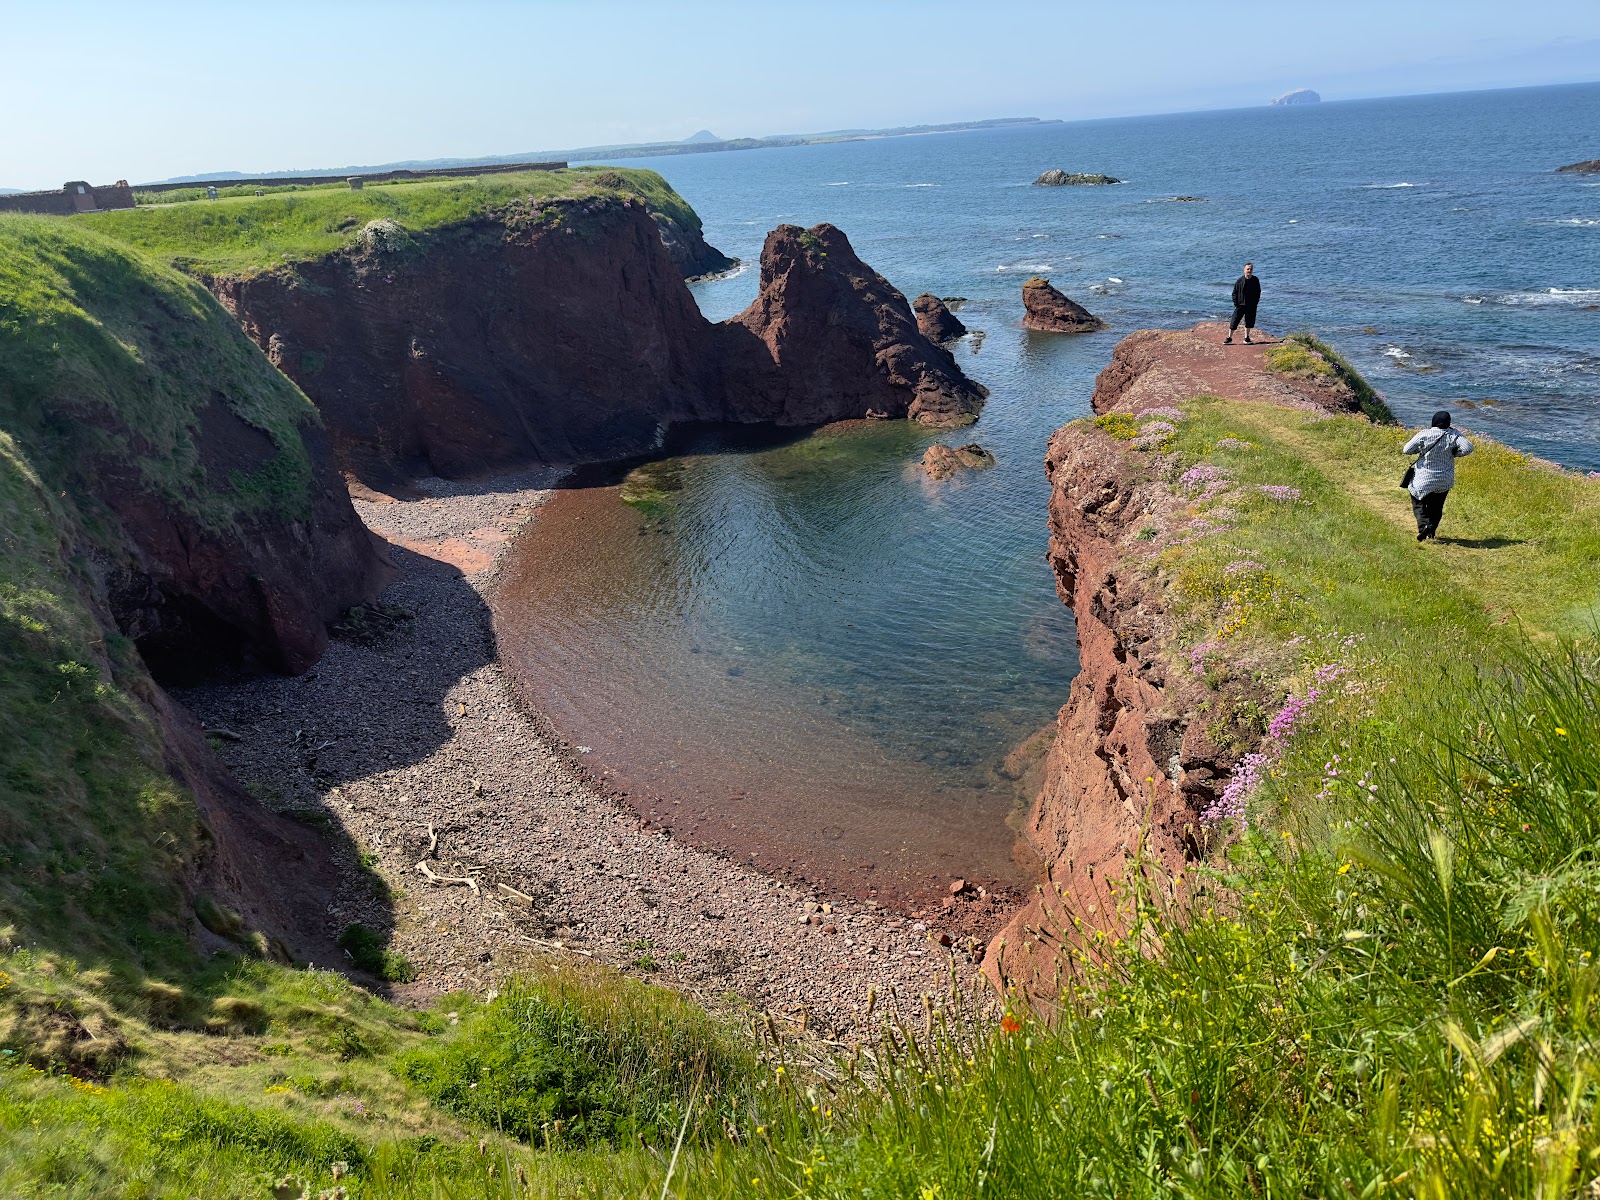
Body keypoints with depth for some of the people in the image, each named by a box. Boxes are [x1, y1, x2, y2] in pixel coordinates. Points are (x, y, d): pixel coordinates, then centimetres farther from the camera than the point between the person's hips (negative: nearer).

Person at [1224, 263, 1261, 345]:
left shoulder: (1255, 280, 1)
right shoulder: (1240, 280, -6)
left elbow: (1258, 292, 10)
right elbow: (1234, 293, 0)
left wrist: (1256, 302, 0)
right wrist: (1235, 303, -8)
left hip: (1251, 306, 3)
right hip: (1240, 305, -3)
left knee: (1249, 322, 9)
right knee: (1234, 321, -4)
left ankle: (1246, 338, 22)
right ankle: (1229, 338, 4)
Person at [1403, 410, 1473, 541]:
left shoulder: (1424, 434, -16)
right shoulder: (1453, 435, -10)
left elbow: (1407, 450, -12)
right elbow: (1468, 448, -14)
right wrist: (1455, 454, 3)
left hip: (1424, 479, -3)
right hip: (1444, 480, 3)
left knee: (1418, 503, 11)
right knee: (1436, 506, 20)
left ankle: (1424, 525, -14)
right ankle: (1432, 532, 25)